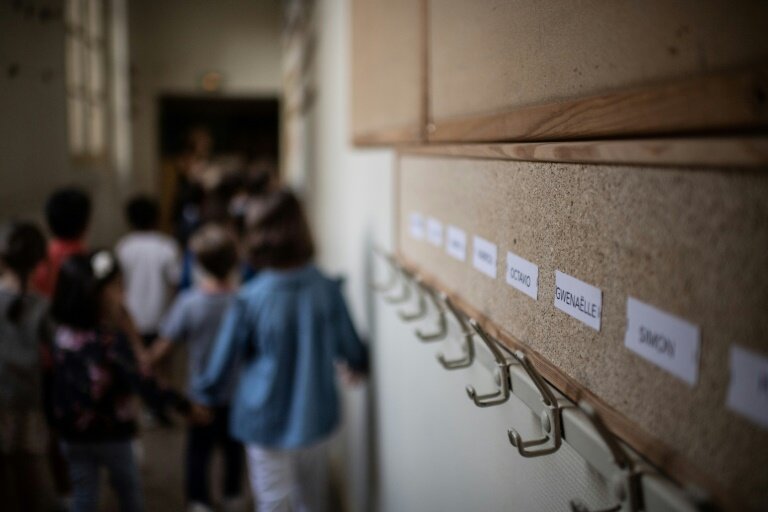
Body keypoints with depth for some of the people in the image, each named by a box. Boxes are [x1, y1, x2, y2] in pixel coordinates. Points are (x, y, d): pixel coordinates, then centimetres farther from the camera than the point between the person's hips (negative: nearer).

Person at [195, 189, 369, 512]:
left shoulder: (249, 300, -20)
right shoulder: (328, 289, -13)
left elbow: (220, 365, -8)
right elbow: (351, 349, 1)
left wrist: (202, 395, 14)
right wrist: (358, 364, 26)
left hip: (268, 425, -3)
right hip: (317, 420, 3)